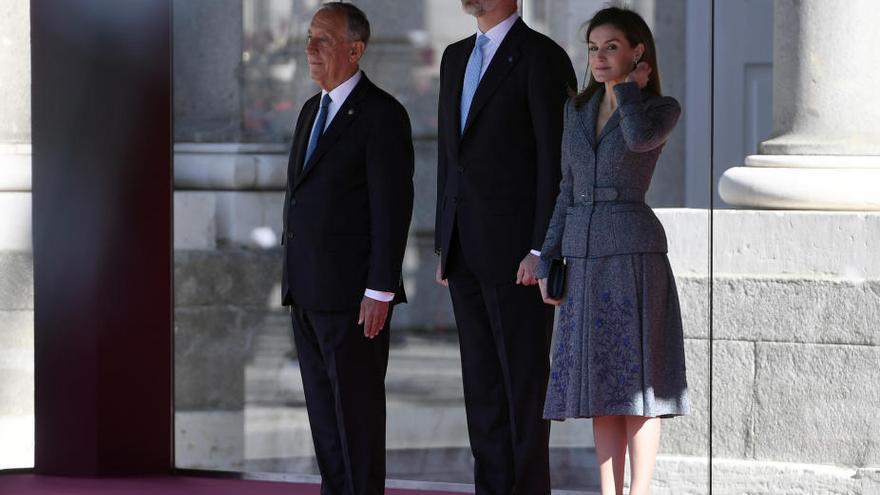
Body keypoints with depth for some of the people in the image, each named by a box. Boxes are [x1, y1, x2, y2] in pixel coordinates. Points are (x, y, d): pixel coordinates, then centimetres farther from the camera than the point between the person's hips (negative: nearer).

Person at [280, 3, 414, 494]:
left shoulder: (382, 114, -10)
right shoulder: (313, 110, 16)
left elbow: (393, 208, -15)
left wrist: (380, 292, -19)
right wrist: (295, 280, 16)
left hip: (353, 290, -8)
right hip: (308, 288, 8)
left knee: (357, 404, -4)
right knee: (323, 405, 10)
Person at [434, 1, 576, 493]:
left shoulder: (543, 58, -10)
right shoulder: (457, 57, 15)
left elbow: (559, 163, -14)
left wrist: (544, 250, -18)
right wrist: (445, 243, 15)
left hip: (518, 246, -8)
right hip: (467, 248, 8)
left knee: (524, 378, -2)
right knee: (482, 379, 8)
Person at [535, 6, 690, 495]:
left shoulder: (661, 108, -1)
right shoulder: (577, 110, 14)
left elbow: (640, 139, -25)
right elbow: (568, 190, 16)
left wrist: (629, 86, -7)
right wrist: (547, 259, 10)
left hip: (633, 253, -5)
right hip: (583, 257, 6)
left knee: (634, 380, -6)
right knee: (599, 384, 4)